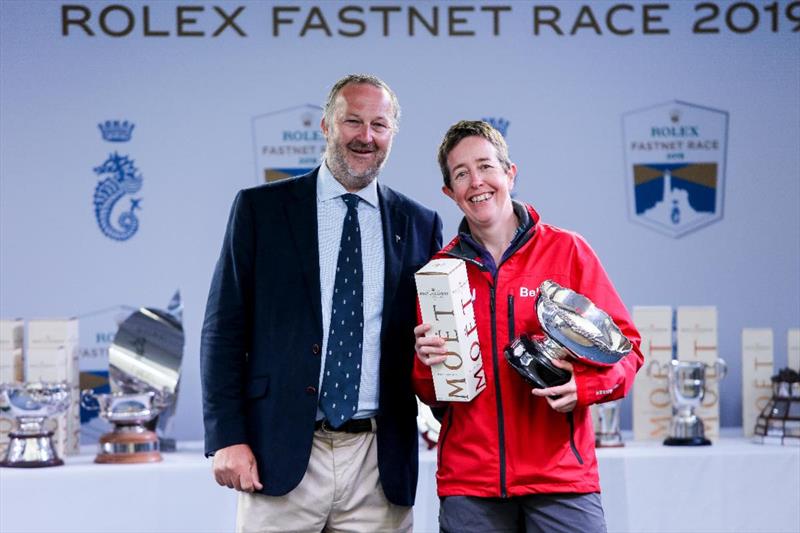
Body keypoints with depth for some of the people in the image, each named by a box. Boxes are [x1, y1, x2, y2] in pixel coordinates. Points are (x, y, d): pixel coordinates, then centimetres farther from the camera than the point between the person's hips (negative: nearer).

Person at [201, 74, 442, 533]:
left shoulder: (420, 225, 10)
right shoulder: (260, 208, 5)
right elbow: (224, 328, 2)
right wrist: (226, 438, -6)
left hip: (379, 462, 2)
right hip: (281, 455, -2)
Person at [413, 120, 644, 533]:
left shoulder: (567, 251, 3)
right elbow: (429, 396, 14)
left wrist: (583, 386, -15)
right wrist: (427, 363, -8)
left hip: (561, 475, -2)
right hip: (468, 482, 2)